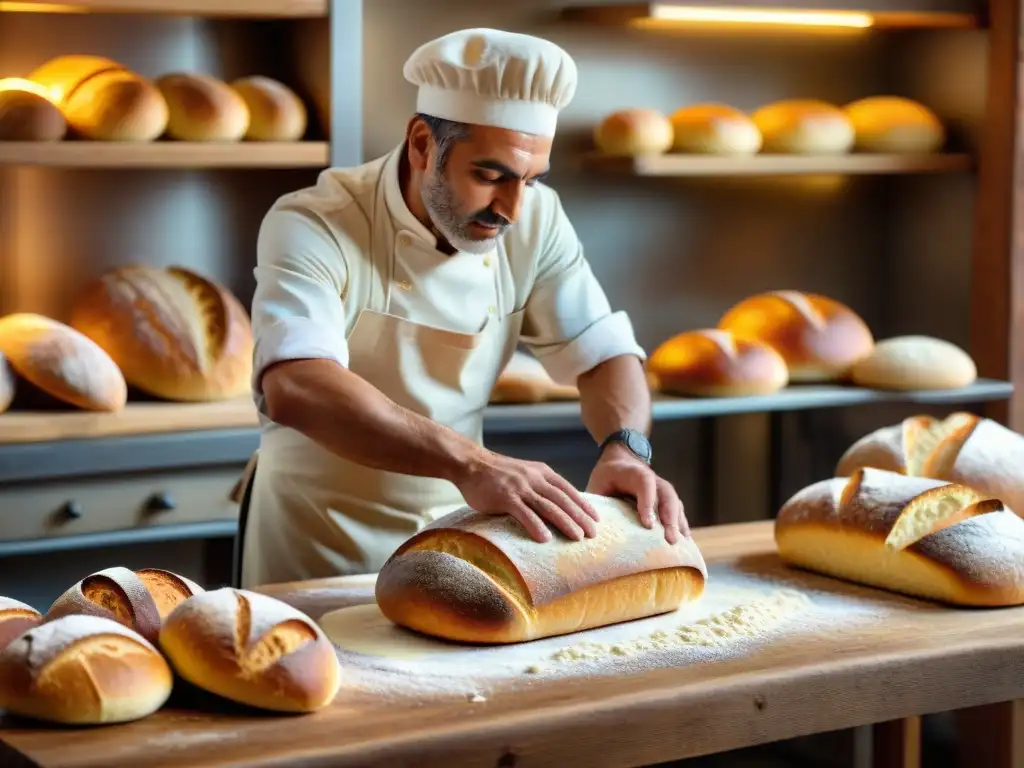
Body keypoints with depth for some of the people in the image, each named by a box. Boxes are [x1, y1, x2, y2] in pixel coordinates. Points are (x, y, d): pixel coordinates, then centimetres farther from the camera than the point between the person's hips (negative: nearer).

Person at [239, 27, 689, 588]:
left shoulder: (535, 220, -6)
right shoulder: (314, 228, -21)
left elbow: (606, 353, 0)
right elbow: (294, 389, -37)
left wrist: (625, 448, -22)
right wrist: (470, 462, -47)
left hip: (455, 531, 5)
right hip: (321, 549, -4)